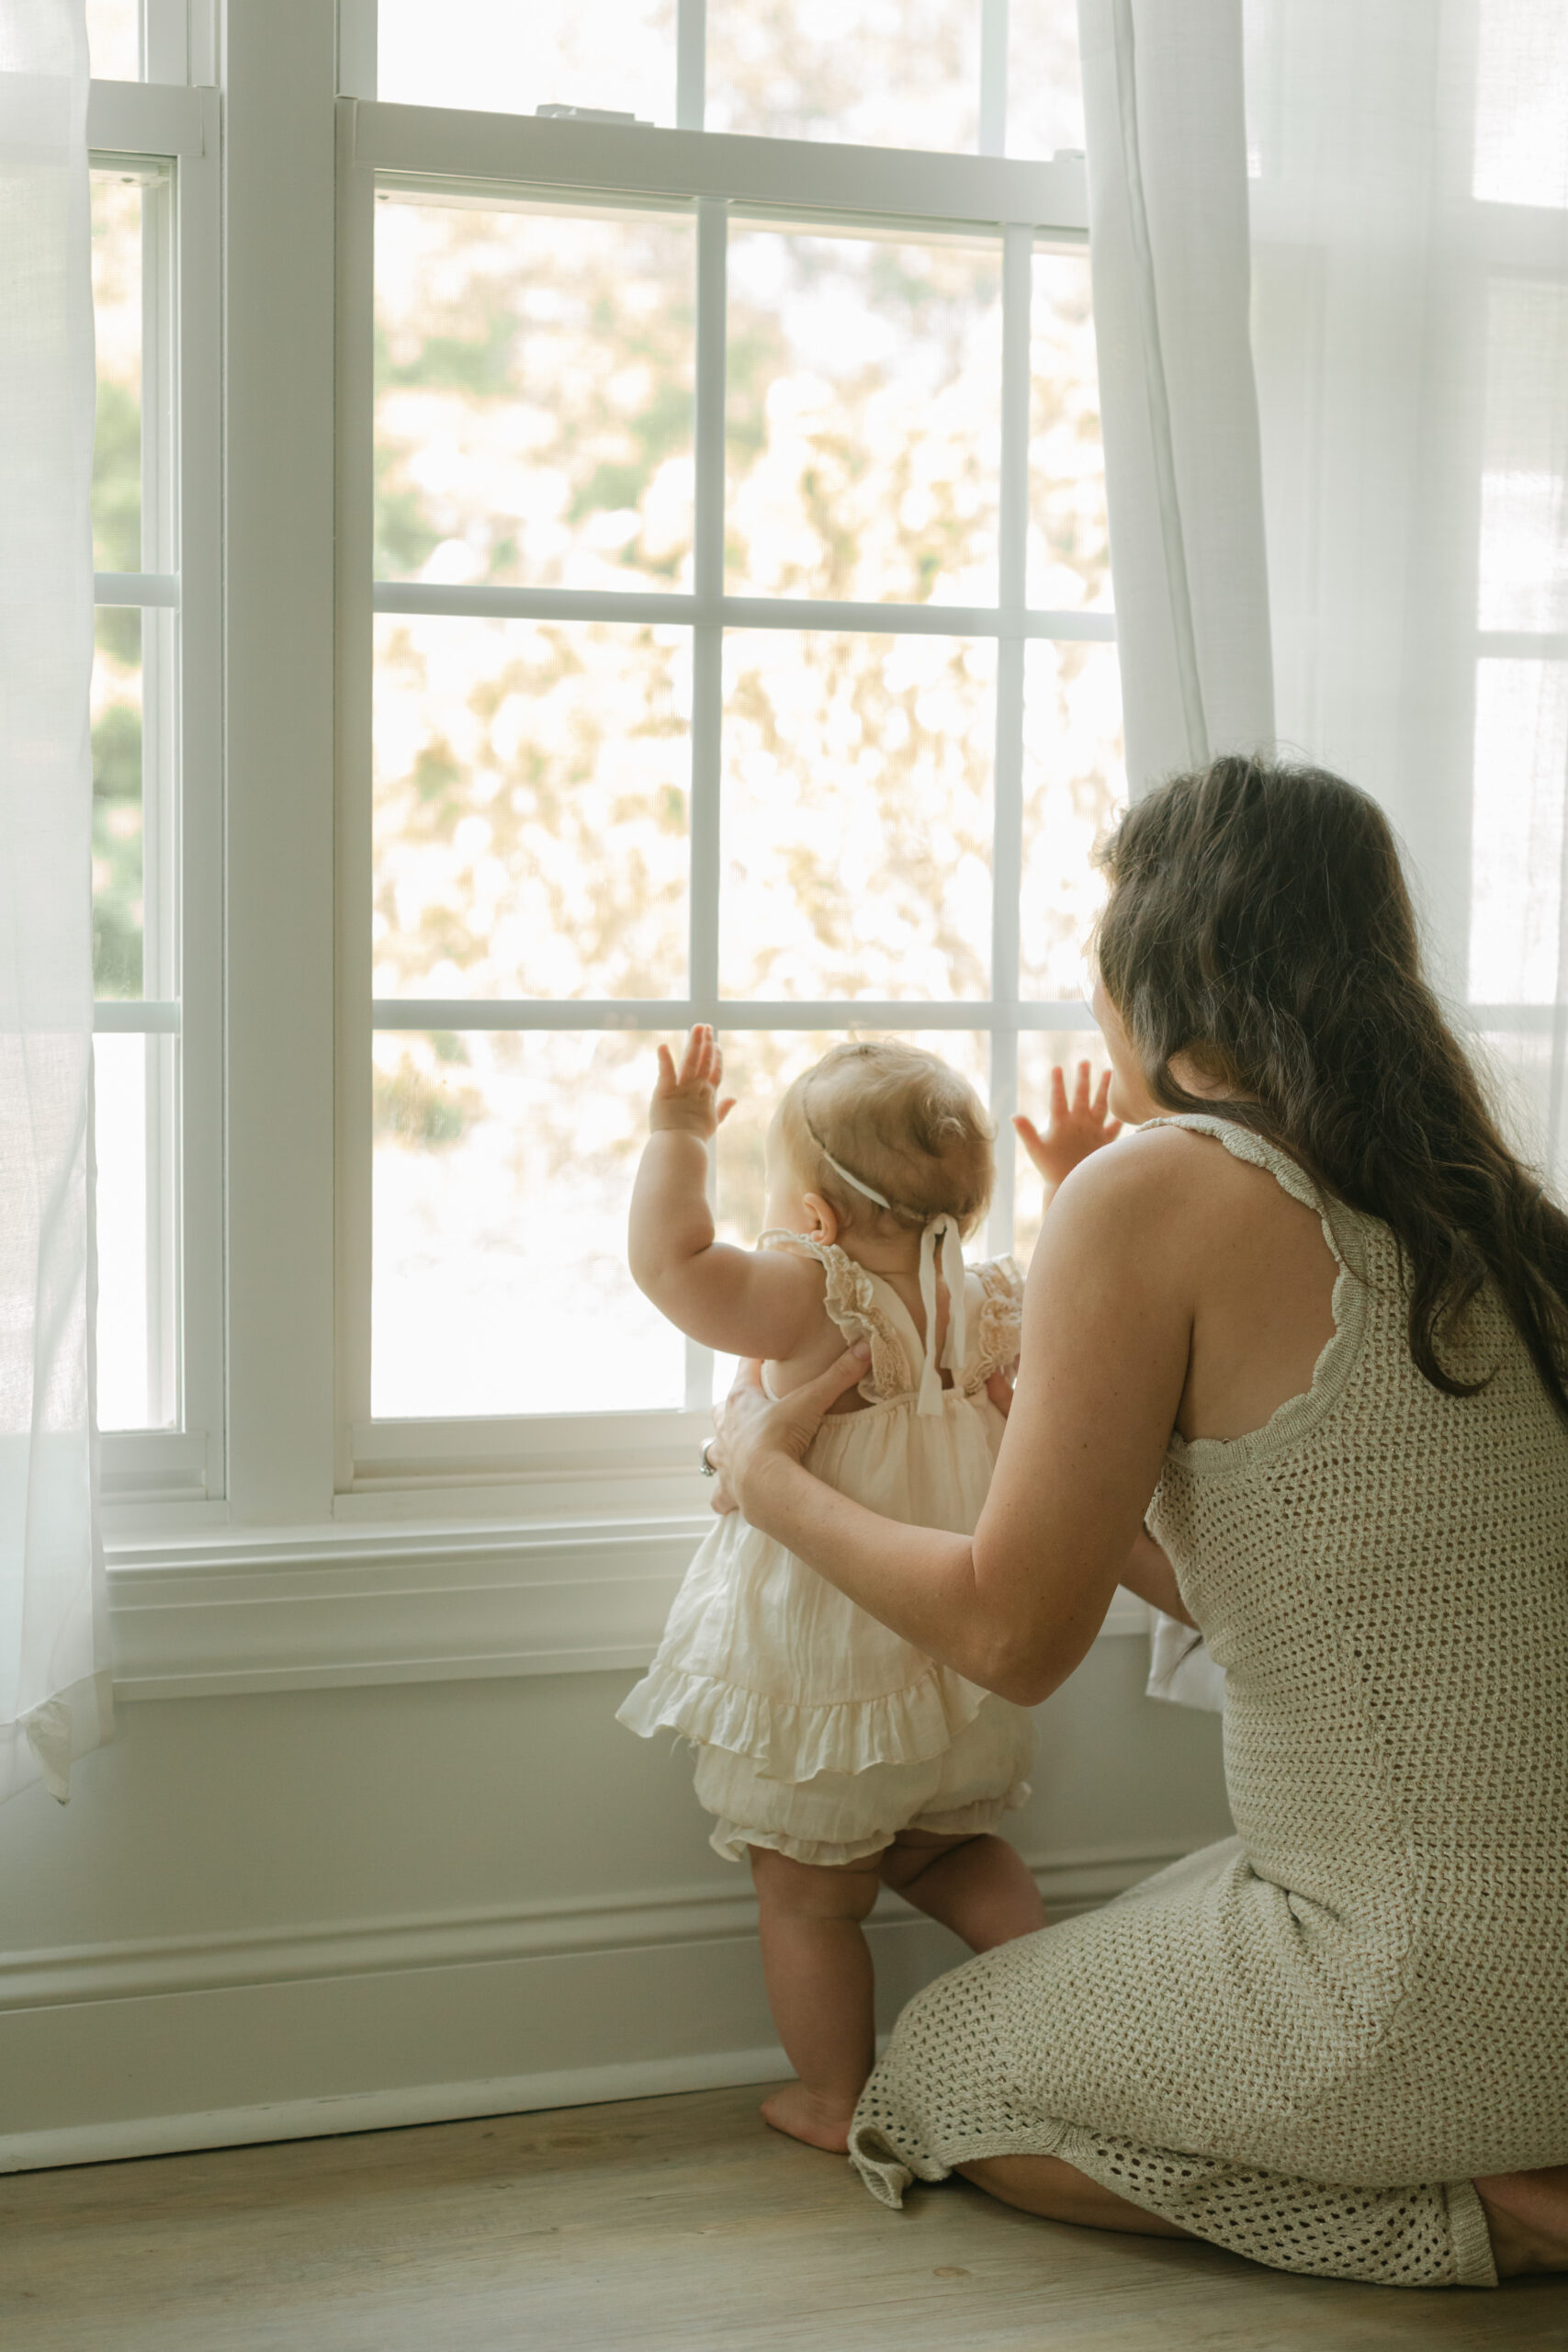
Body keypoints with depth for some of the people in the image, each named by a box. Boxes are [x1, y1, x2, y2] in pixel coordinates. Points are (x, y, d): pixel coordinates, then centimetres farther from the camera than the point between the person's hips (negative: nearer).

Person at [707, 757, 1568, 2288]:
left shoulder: (1150, 1194, -13)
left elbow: (1015, 1634, -9)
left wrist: (771, 1481, 7)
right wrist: (1080, 1490, 29)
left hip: (1429, 1977, -8)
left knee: (944, 2070, 16)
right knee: (1122, 1954, 31)